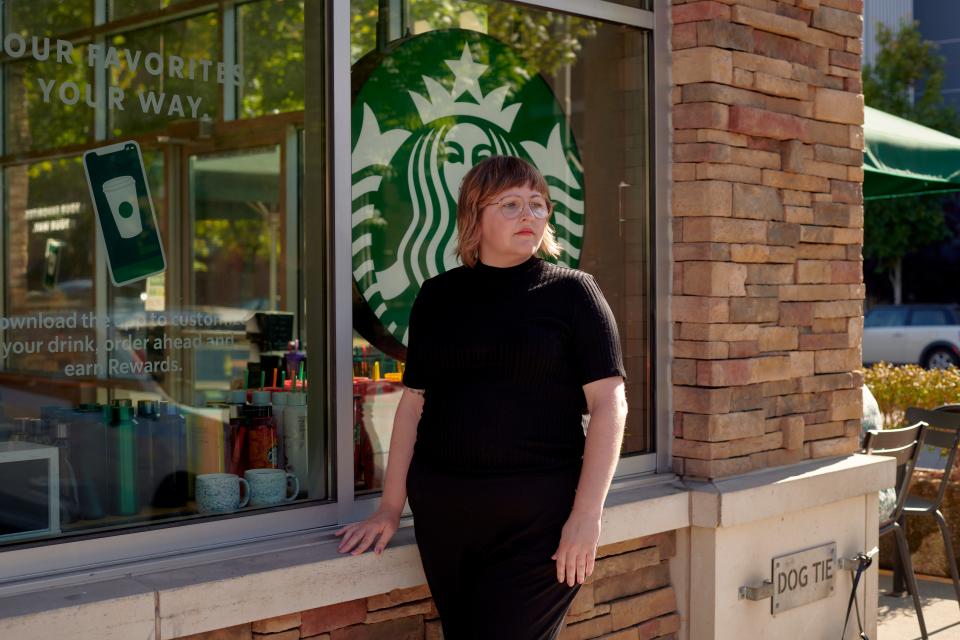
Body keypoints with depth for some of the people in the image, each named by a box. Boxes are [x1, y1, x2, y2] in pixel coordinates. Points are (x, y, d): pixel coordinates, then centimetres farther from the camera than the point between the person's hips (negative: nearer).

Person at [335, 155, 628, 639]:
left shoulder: (571, 291, 0)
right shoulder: (438, 295, 9)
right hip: (442, 512, 3)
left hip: (538, 516, -3)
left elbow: (609, 404, -6)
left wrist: (586, 515, -13)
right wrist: (390, 508, 9)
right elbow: (413, 402, 12)